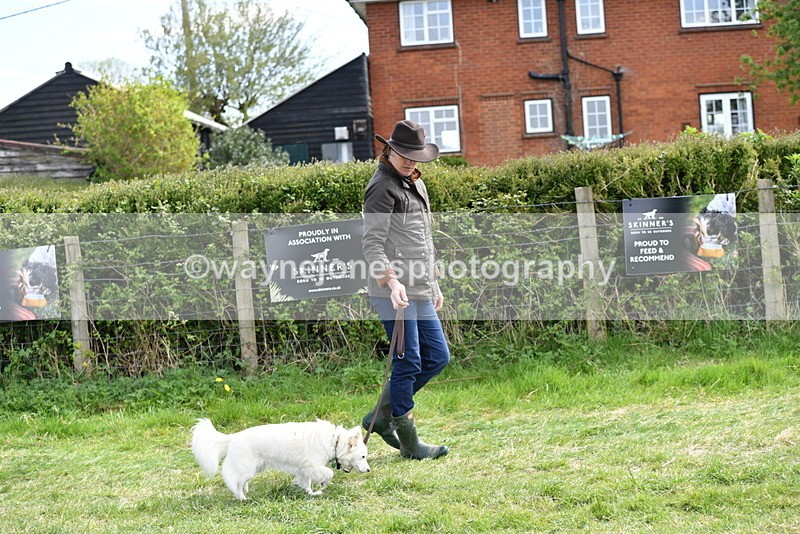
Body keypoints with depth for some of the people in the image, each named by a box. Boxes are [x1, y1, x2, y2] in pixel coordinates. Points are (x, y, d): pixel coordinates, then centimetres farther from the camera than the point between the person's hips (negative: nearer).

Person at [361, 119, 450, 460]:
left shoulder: (416, 184, 20)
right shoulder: (382, 188, -9)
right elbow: (372, 244, -16)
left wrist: (433, 285, 26)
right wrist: (392, 281, -29)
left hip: (419, 292, 9)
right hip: (393, 292, -9)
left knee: (437, 357, 11)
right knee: (408, 362, -6)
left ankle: (382, 415, 20)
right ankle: (408, 442, 6)